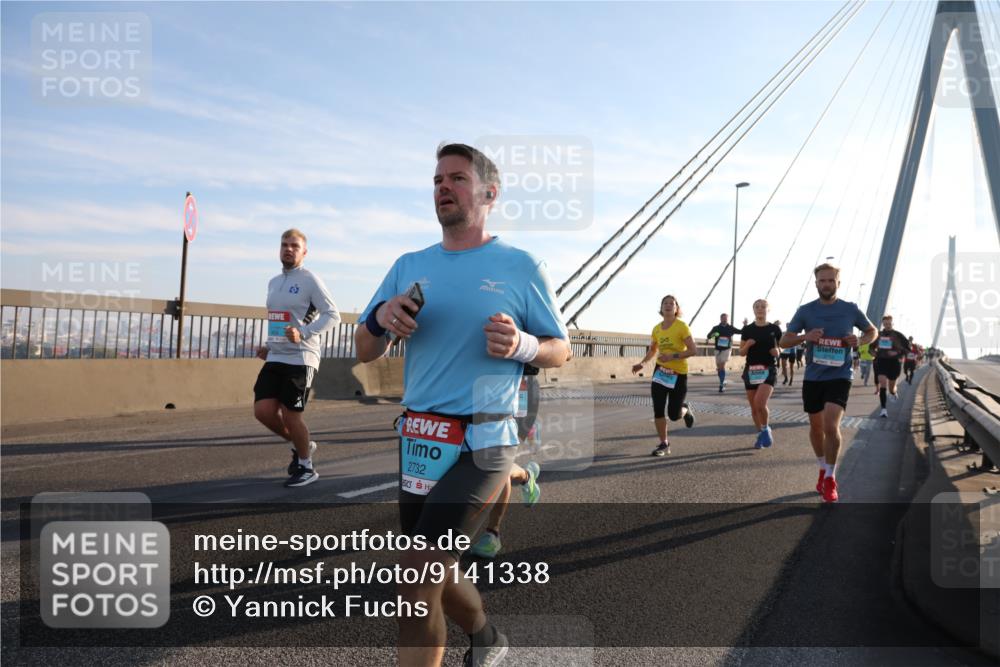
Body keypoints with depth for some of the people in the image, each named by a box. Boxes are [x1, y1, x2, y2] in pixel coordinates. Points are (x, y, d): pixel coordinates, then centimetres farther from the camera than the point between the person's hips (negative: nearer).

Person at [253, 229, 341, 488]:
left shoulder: (310, 280, -7)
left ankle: (306, 467, 17)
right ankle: (301, 446, 23)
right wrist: (268, 346, 16)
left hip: (300, 359, -7)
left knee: (290, 415, -4)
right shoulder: (273, 282, 17)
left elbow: (333, 315, -13)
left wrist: (303, 334, -25)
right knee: (263, 411, -2)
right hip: (275, 358, 7)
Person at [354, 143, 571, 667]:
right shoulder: (410, 265, 9)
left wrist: (522, 345, -18)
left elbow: (560, 350, 3)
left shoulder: (520, 267, -2)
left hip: (482, 444, -5)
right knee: (435, 573, 18)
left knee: (417, 576, -16)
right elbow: (364, 352, 11)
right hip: (417, 441, 6)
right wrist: (381, 316, -11)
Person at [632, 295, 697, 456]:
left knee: (674, 415, -2)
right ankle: (663, 444, 13)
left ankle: (685, 409, 35)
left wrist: (672, 356, -25)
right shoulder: (657, 329, 5)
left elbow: (693, 350, -16)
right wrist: (642, 363, 5)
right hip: (660, 371, 4)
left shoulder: (682, 326, -11)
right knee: (658, 410, -2)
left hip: (678, 374, -4)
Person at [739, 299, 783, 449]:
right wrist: (747, 345, -13)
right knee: (754, 407, 7)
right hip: (751, 370, 3)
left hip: (769, 370, -3)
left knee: (760, 403, -21)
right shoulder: (747, 329, 4)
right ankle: (760, 434, 27)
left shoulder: (775, 329, 1)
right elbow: (742, 352, 8)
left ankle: (766, 429, 5)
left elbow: (779, 351, 10)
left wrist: (776, 351, -13)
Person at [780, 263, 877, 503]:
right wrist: (805, 337, -21)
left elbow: (872, 332, 14)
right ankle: (823, 470, 37)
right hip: (812, 377, 2)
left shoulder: (851, 309, -2)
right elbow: (783, 341, -2)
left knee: (831, 426, -17)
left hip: (839, 376, -2)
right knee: (816, 427, 14)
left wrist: (859, 341, -8)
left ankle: (830, 479, -2)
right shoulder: (805, 310, -2)